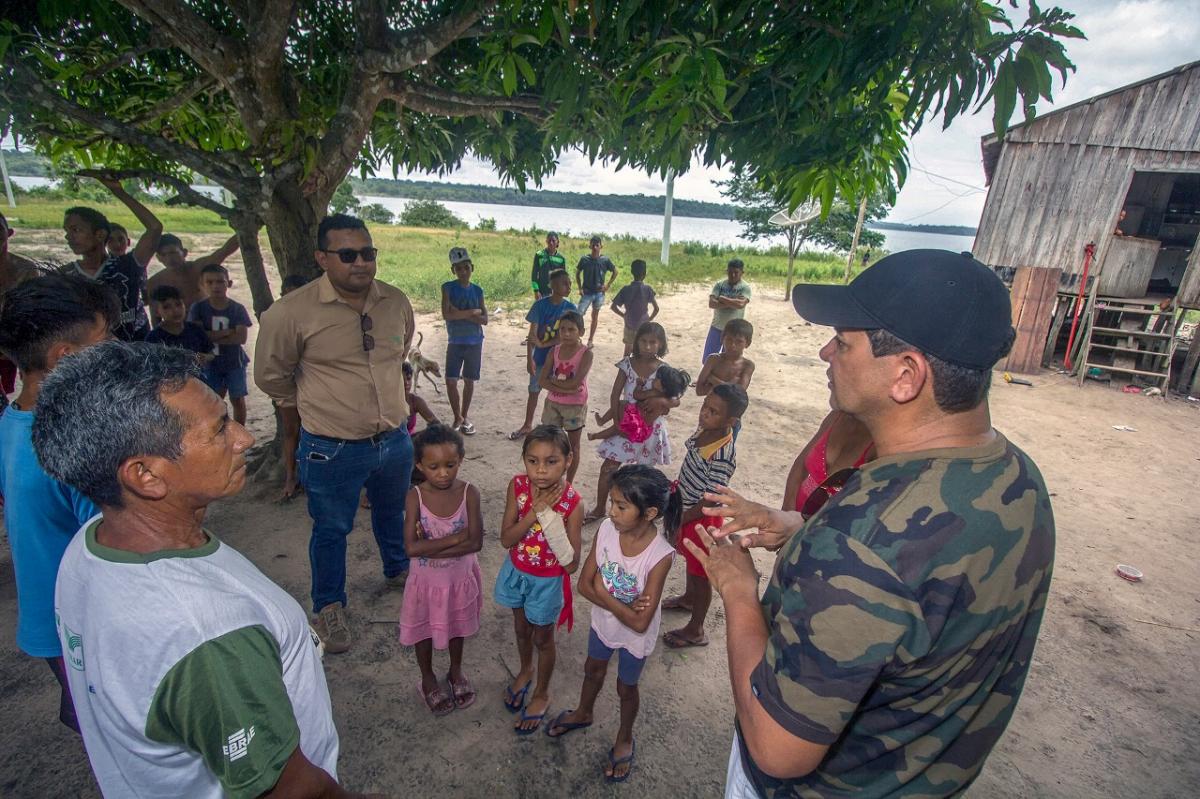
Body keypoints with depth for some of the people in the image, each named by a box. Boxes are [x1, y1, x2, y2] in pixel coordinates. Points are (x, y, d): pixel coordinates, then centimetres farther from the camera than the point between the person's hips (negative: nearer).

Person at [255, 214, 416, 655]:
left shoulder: (396, 301, -4)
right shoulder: (292, 311, -18)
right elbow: (270, 374, -2)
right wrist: (316, 402, 5)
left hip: (394, 439, 4)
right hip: (332, 449, -4)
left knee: (393, 513, 26)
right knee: (331, 530, 15)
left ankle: (399, 570, 53)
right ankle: (330, 606, 39)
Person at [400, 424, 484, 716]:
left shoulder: (469, 493, -21)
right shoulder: (416, 495, -21)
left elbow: (475, 542, -26)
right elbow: (411, 547, -28)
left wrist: (431, 547, -29)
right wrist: (456, 538, -29)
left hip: (460, 578, 1)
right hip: (427, 580, 0)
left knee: (457, 626, 25)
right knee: (424, 631, 22)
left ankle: (456, 672, 52)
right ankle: (428, 679, 49)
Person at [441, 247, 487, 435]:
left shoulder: (477, 290, 2)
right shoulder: (448, 288, -4)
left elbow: (484, 319, -5)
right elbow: (446, 314, -17)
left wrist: (460, 313, -15)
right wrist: (472, 312, -14)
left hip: (474, 342, 1)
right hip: (455, 342, -1)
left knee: (469, 380, 9)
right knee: (450, 381, -4)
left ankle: (464, 417, 24)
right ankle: (457, 417, 14)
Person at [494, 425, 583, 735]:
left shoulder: (572, 503, -29)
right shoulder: (518, 486, -20)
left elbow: (571, 564, -27)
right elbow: (506, 539, -17)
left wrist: (550, 518, -40)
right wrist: (535, 512, -32)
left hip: (548, 581, -3)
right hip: (517, 573, 4)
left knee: (542, 638, 19)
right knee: (521, 628, 27)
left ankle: (541, 694, 46)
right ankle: (526, 670, 58)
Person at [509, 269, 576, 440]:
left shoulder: (570, 308, -8)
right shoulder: (540, 305, -10)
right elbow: (532, 333, -10)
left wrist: (543, 344, -18)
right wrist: (529, 358, -15)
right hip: (539, 357, 0)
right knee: (534, 391, 13)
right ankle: (527, 426, 29)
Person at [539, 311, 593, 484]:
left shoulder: (586, 353, -15)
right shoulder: (554, 351, -1)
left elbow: (575, 383, -24)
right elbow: (542, 380, -8)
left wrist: (554, 380, -12)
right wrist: (564, 388, -21)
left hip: (575, 406, -4)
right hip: (552, 403, 4)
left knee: (573, 446, 10)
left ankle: (568, 484, 24)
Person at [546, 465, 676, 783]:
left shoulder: (660, 554, -36)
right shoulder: (607, 528, -25)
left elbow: (640, 623, -33)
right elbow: (584, 584, -17)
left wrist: (603, 592, -26)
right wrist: (621, 606, -28)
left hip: (634, 638, -4)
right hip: (603, 622, 4)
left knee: (626, 688, 22)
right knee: (593, 670, 30)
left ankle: (624, 739, 53)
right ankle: (583, 713, 62)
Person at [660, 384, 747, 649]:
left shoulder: (724, 456, -35)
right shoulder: (704, 430, -10)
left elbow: (710, 501, -27)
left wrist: (681, 521, -16)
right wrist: (676, 488, 12)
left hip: (701, 518, -8)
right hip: (685, 505, 8)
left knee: (701, 573, 12)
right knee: (690, 559, 30)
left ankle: (695, 630, 33)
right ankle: (688, 598, 57)